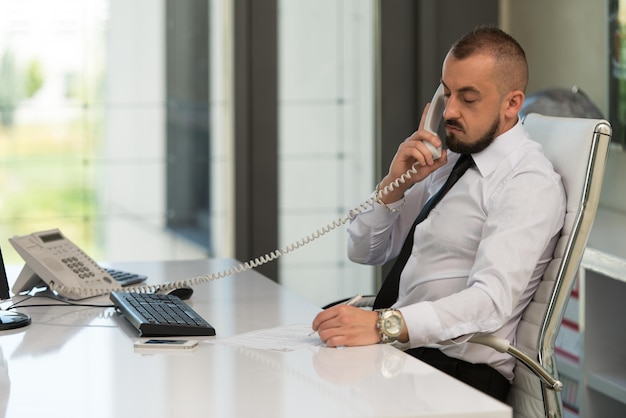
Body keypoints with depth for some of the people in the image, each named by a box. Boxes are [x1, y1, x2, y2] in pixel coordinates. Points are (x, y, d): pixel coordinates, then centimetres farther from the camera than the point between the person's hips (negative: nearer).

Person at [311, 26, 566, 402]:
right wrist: (395, 183, -2)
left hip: (458, 369, -8)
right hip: (401, 346, 8)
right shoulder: (450, 159, 15)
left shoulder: (531, 183, -11)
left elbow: (491, 302, -25)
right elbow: (364, 251, 18)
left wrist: (385, 325, -38)